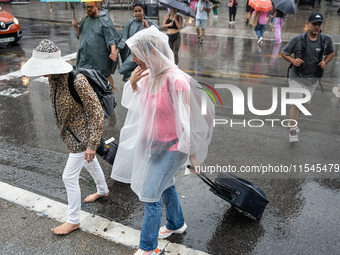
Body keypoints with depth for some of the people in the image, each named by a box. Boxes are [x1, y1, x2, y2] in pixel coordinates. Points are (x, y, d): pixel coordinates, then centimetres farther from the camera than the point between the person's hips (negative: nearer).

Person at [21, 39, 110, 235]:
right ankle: (103, 191, 54)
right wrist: (63, 127, 21)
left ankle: (74, 220, 21)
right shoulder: (53, 79, -7)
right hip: (71, 132, 8)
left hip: (82, 135, -8)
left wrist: (92, 144, -26)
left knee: (69, 177, 1)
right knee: (90, 163, 28)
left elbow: (97, 113, -28)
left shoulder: (78, 82, -32)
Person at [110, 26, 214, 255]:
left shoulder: (176, 81, -29)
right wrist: (132, 83, -11)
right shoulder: (148, 74, -5)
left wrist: (192, 154, -11)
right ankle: (177, 224, 51)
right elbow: (131, 103, 9)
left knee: (150, 195, 1)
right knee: (165, 185, 25)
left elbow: (186, 120, -21)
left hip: (171, 146, -7)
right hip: (152, 142, 8)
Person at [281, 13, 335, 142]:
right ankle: (293, 130, 0)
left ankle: (293, 123, 39)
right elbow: (283, 52, -1)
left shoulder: (326, 39, -3)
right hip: (297, 77, -4)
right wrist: (293, 60, -18)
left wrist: (325, 62, -4)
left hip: (313, 79, 4)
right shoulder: (298, 39, -12)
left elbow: (331, 53, 16)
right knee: (296, 104, -10)